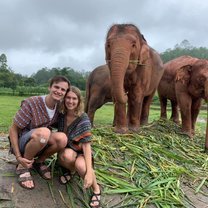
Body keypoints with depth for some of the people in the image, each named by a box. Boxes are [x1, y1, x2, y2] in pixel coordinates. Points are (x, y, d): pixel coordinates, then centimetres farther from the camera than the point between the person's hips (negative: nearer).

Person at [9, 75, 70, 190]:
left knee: (62, 138, -28)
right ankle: (22, 166, -13)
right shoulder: (31, 103, -22)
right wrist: (18, 157, -19)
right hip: (21, 143, -5)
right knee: (43, 132, -38)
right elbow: (13, 129, -15)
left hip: (41, 144, 5)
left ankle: (38, 162, 0)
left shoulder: (60, 106, -7)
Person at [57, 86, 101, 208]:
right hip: (65, 152, 2)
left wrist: (89, 172, -36)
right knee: (68, 155, -36)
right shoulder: (61, 115, -8)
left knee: (80, 165, -38)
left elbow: (86, 145, -26)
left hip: (81, 153, -2)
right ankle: (71, 170, 0)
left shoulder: (83, 119, -20)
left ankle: (96, 189, -10)